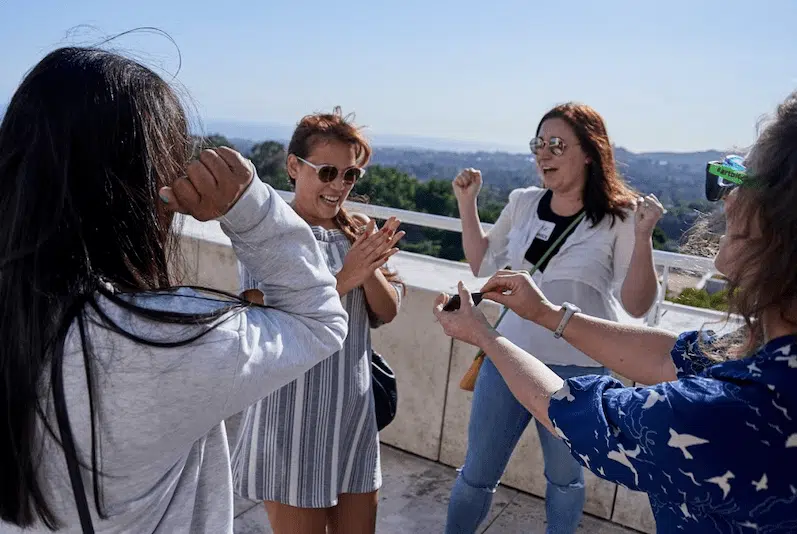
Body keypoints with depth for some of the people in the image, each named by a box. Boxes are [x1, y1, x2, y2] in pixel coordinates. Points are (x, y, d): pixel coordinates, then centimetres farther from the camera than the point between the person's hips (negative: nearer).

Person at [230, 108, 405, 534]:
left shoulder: (357, 232, 2)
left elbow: (387, 313, 1)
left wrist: (371, 268, -20)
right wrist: (344, 279, -30)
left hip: (354, 411, 6)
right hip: (293, 422, -5)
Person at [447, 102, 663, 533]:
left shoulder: (619, 218, -11)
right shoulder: (523, 203, -1)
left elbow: (637, 306, -10)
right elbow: (483, 265, 10)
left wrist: (642, 238, -24)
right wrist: (467, 203, 2)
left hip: (578, 370, -3)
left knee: (565, 478, 21)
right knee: (476, 474, 14)